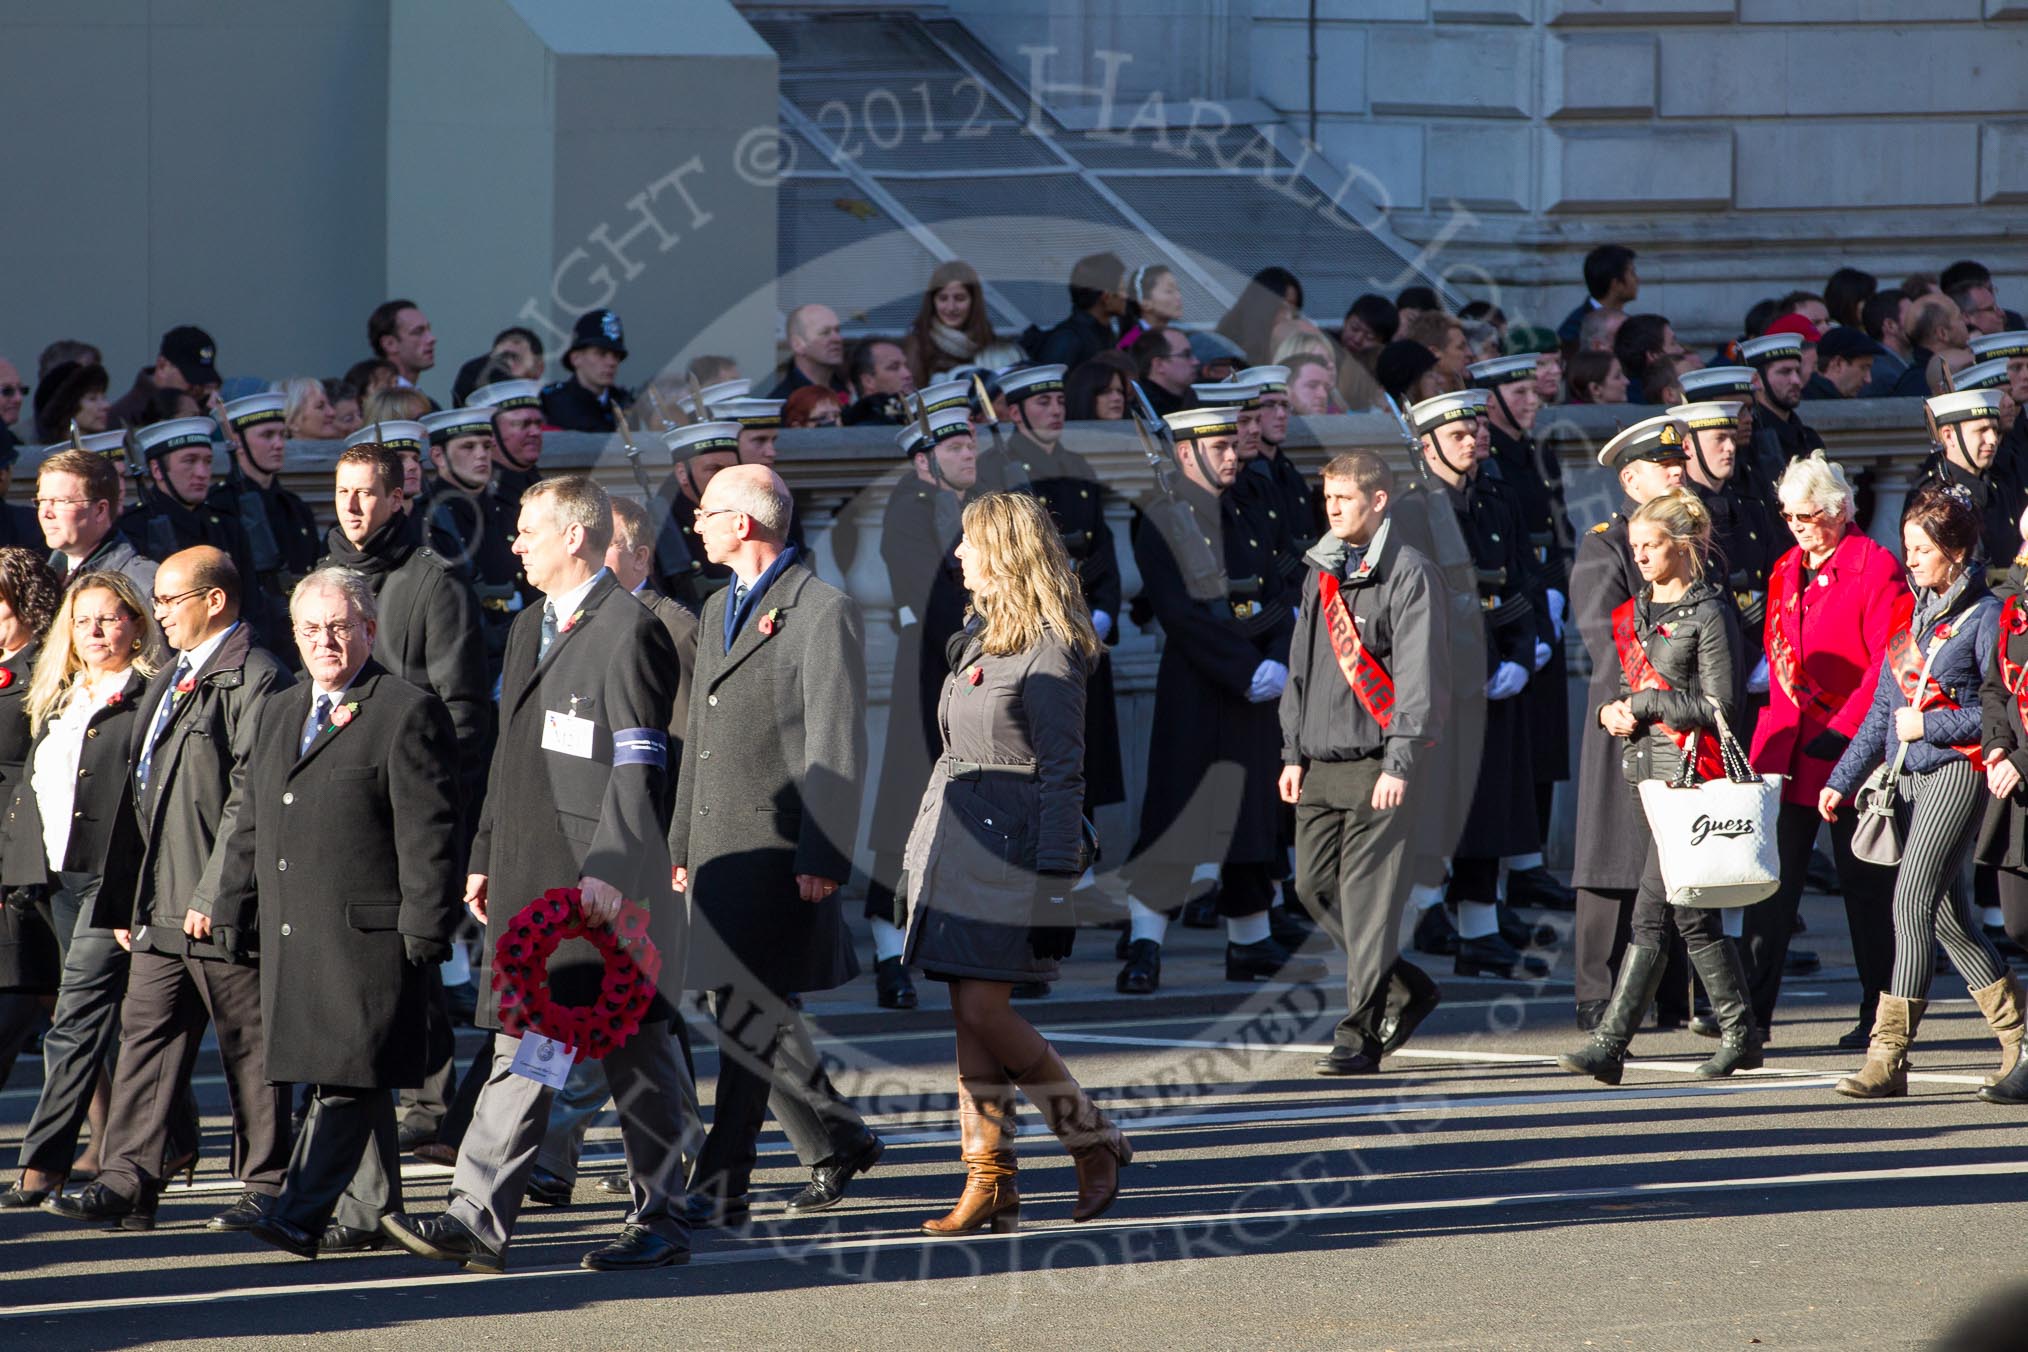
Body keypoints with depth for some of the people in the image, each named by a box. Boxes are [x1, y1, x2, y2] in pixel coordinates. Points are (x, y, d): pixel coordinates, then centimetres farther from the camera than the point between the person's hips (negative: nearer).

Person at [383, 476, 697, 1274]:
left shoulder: (628, 630, -10)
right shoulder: (529, 630, 19)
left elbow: (639, 766, -15)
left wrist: (608, 871, -21)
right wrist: (484, 858, 19)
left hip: (602, 885, -9)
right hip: (529, 878, 9)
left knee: (635, 1055, -3)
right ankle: (479, 1221, 4)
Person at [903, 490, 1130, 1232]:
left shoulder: (1047, 649, -12)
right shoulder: (977, 636, 15)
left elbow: (1062, 770, -14)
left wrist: (1055, 887, -17)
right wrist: (922, 851, 20)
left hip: (1012, 839, -9)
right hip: (957, 841, 9)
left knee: (984, 1011, -12)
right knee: (969, 1017, 4)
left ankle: (1094, 1142, 4)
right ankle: (989, 1182, 5)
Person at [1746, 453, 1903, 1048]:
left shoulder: (1877, 570, -8)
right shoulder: (1787, 570, 14)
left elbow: (1888, 665, -13)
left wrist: (1843, 730, -19)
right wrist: (1779, 721, 12)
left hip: (1851, 751, -6)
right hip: (1788, 751, 6)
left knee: (1865, 887, 3)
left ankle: (1879, 1015, 12)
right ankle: (1752, 1012, -2)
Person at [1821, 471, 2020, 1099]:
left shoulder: (1984, 615, -6)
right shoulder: (1911, 612, 15)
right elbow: (1882, 708, 19)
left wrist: (1929, 725, -12)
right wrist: (1843, 781, 16)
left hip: (1958, 770, -8)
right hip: (1910, 775, 8)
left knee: (1914, 899, -15)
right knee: (1945, 913, 9)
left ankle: (1889, 1054, -17)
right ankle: (2015, 1031, 21)